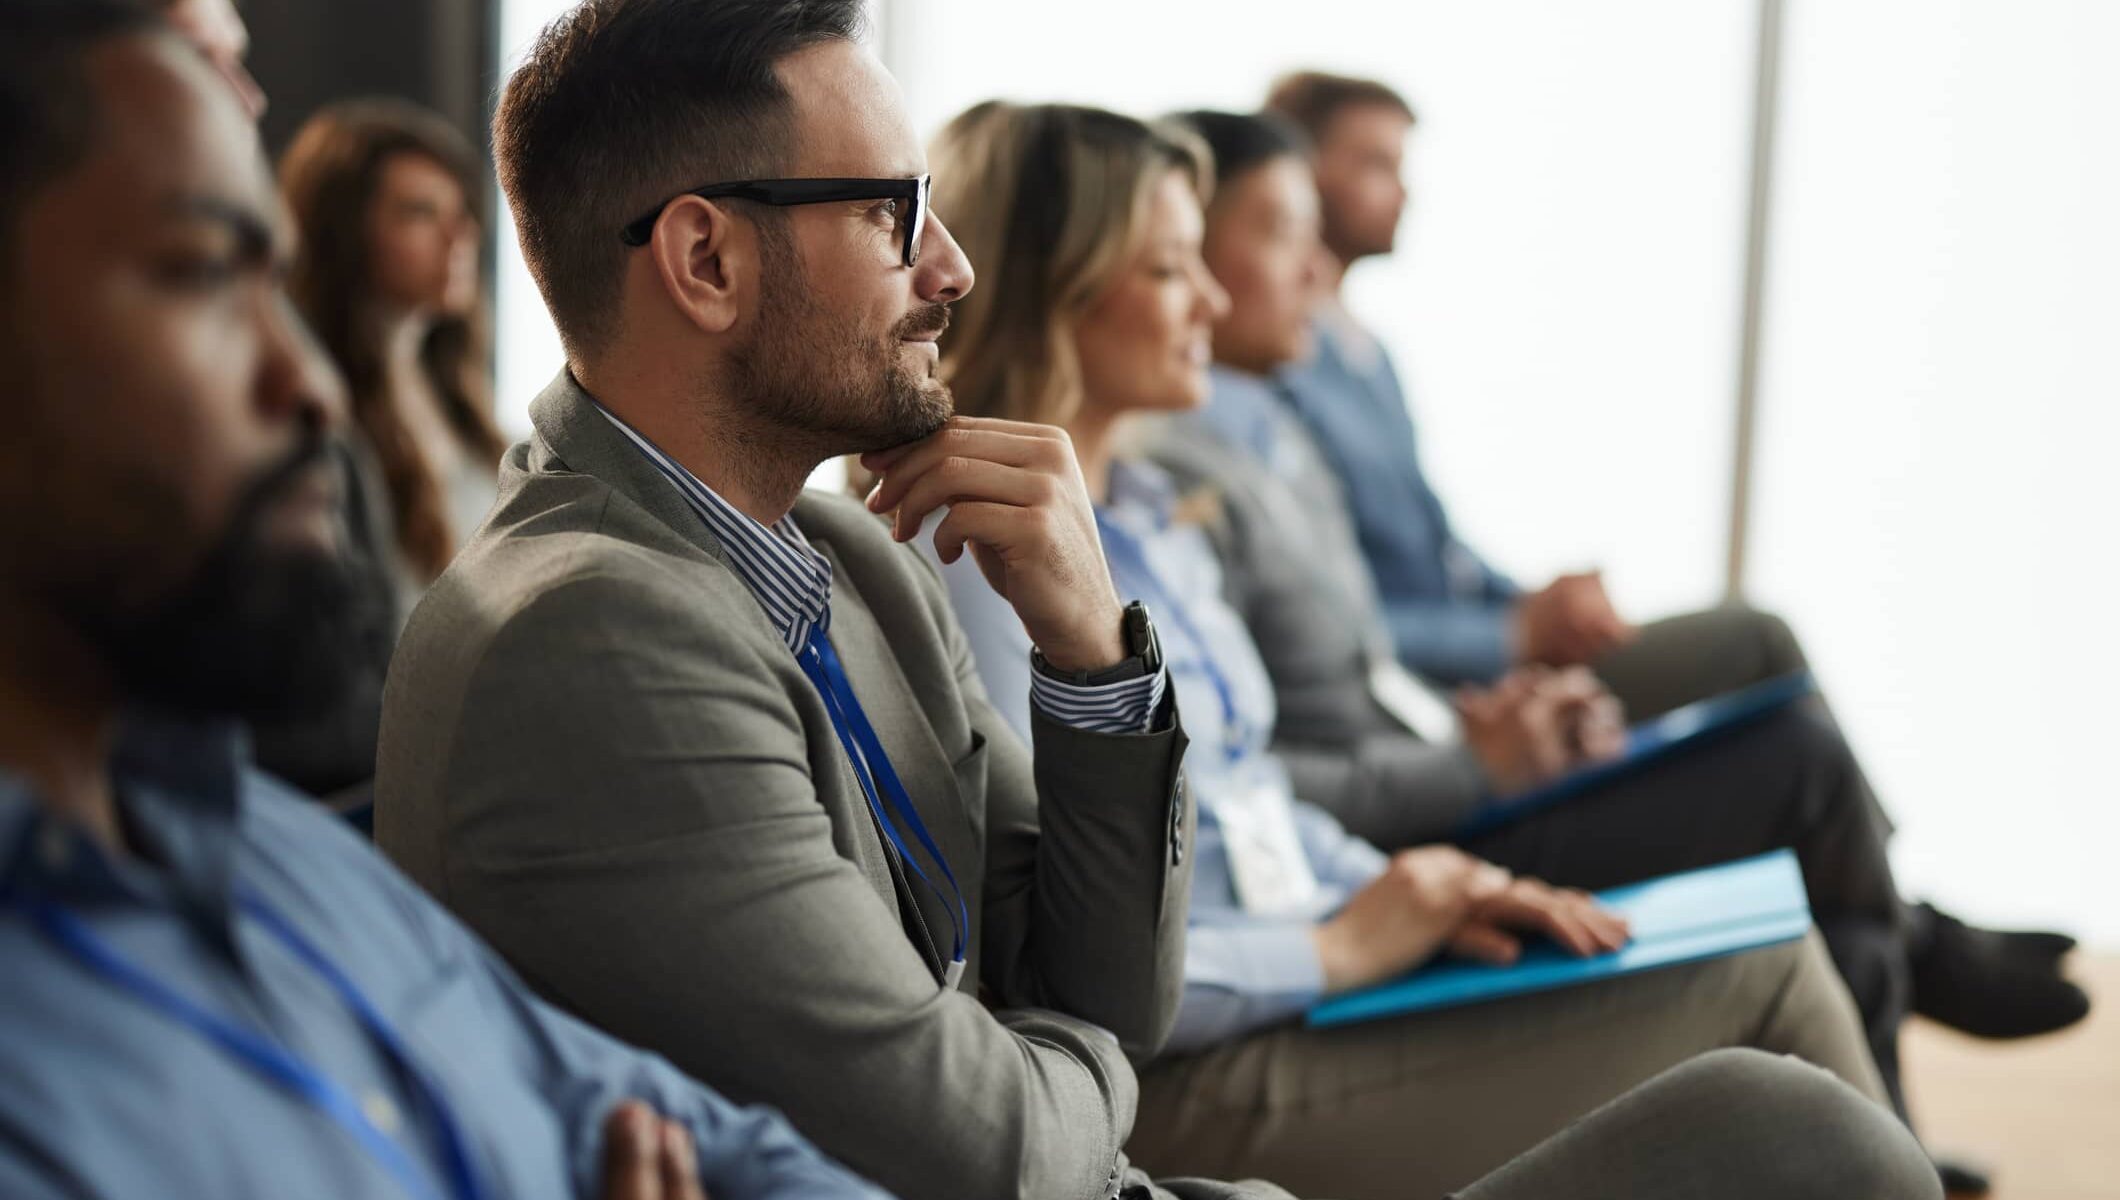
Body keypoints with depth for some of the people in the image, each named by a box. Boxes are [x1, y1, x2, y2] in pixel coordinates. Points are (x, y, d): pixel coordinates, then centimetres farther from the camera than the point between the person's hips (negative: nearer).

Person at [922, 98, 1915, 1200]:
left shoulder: (1145, 511, 14)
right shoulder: (984, 560, -16)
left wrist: (1426, 900, 3)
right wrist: (1341, 947, -13)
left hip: (1295, 985, 9)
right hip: (1184, 1092, -9)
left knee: (1773, 967, -3)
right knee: (1759, 992, -12)